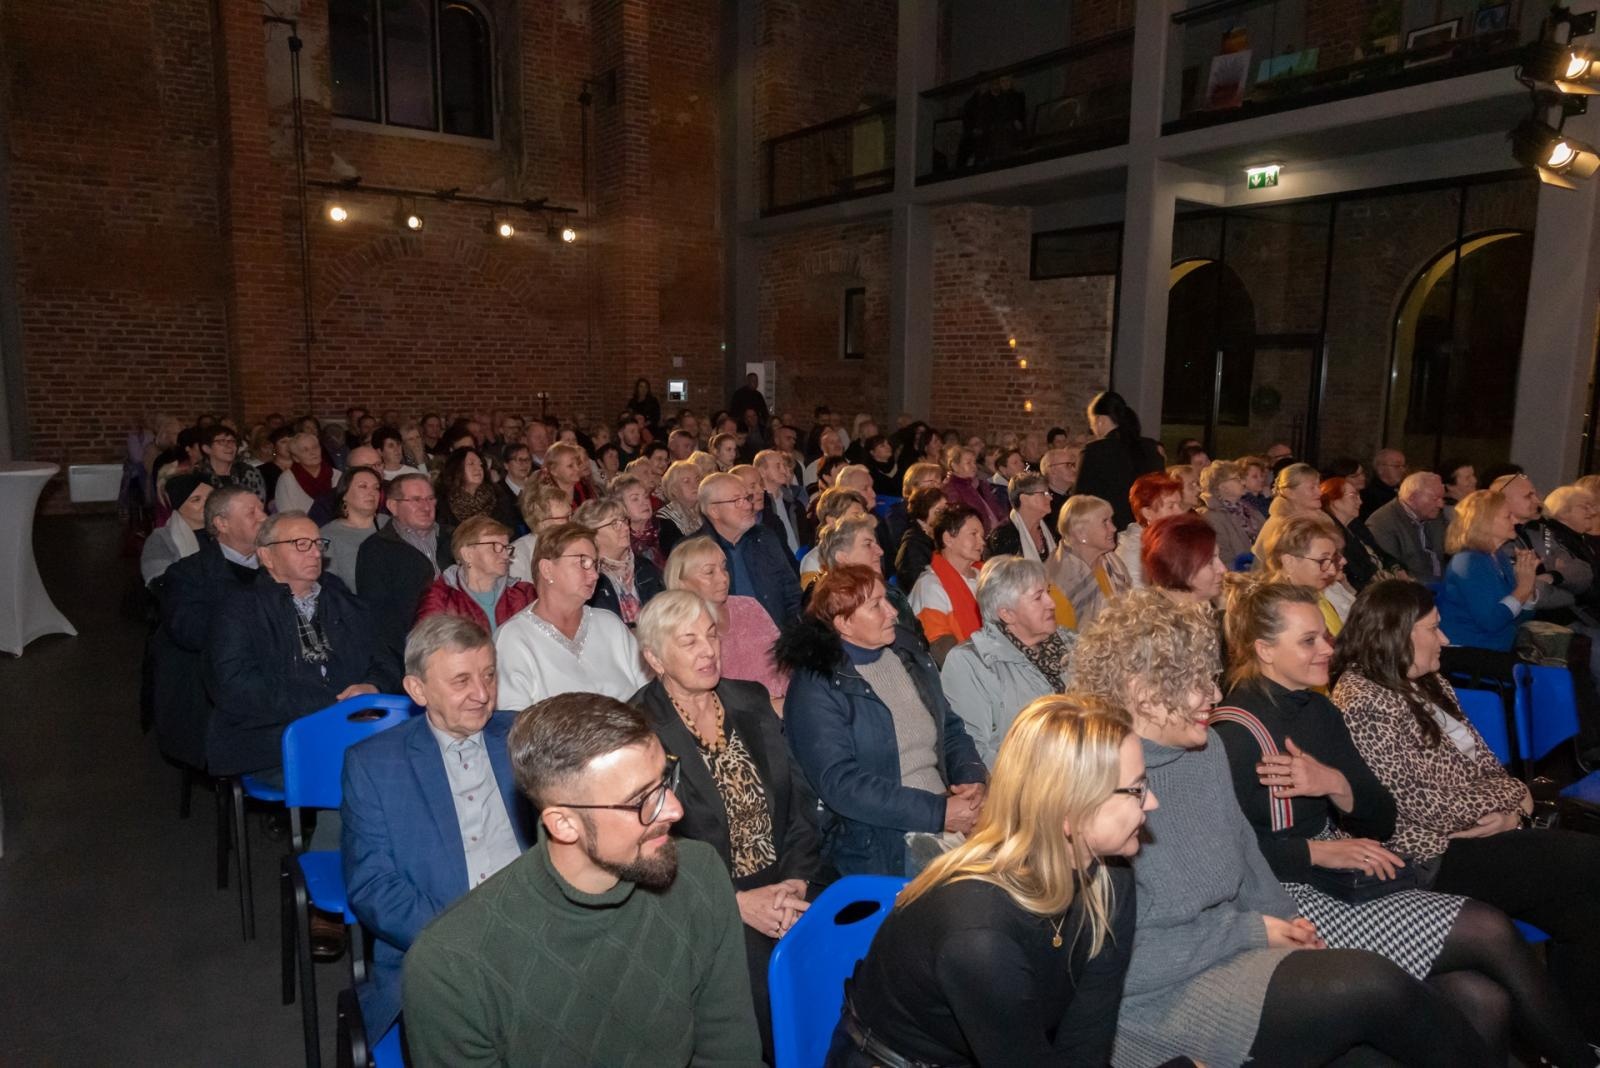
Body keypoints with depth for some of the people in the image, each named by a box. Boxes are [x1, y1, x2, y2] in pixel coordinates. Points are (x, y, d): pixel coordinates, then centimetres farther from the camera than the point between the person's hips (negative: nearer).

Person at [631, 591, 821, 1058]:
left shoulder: (752, 702, 8)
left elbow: (797, 800, 8)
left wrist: (798, 881, -6)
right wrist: (738, 902, -13)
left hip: (787, 902, 4)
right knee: (745, 1044, -16)